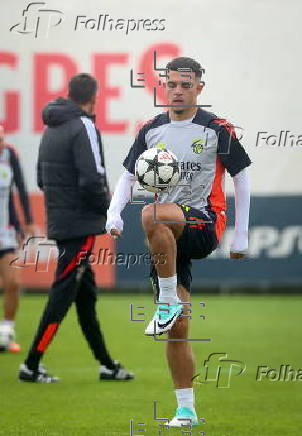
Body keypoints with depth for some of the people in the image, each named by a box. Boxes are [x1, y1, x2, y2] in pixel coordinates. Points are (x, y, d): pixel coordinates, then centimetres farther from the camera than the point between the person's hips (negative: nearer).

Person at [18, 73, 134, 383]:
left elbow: (42, 179, 18)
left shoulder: (51, 128, 13)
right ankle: (31, 366, -6)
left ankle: (107, 365, 20)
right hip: (81, 226, -9)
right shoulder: (83, 127, -14)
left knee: (86, 293, 13)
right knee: (63, 294, -6)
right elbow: (92, 180, -22)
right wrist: (107, 206, -5)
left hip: (58, 223, 9)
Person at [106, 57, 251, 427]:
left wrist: (240, 236, 3)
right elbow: (128, 175, 15)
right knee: (177, 330, 1)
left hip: (204, 225, -5)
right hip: (167, 238, 5)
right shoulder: (151, 131, 10)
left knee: (152, 215, -37)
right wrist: (114, 213, -4)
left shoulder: (217, 130, -1)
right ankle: (186, 410, 6)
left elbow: (241, 177, 5)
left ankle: (170, 301, -24)